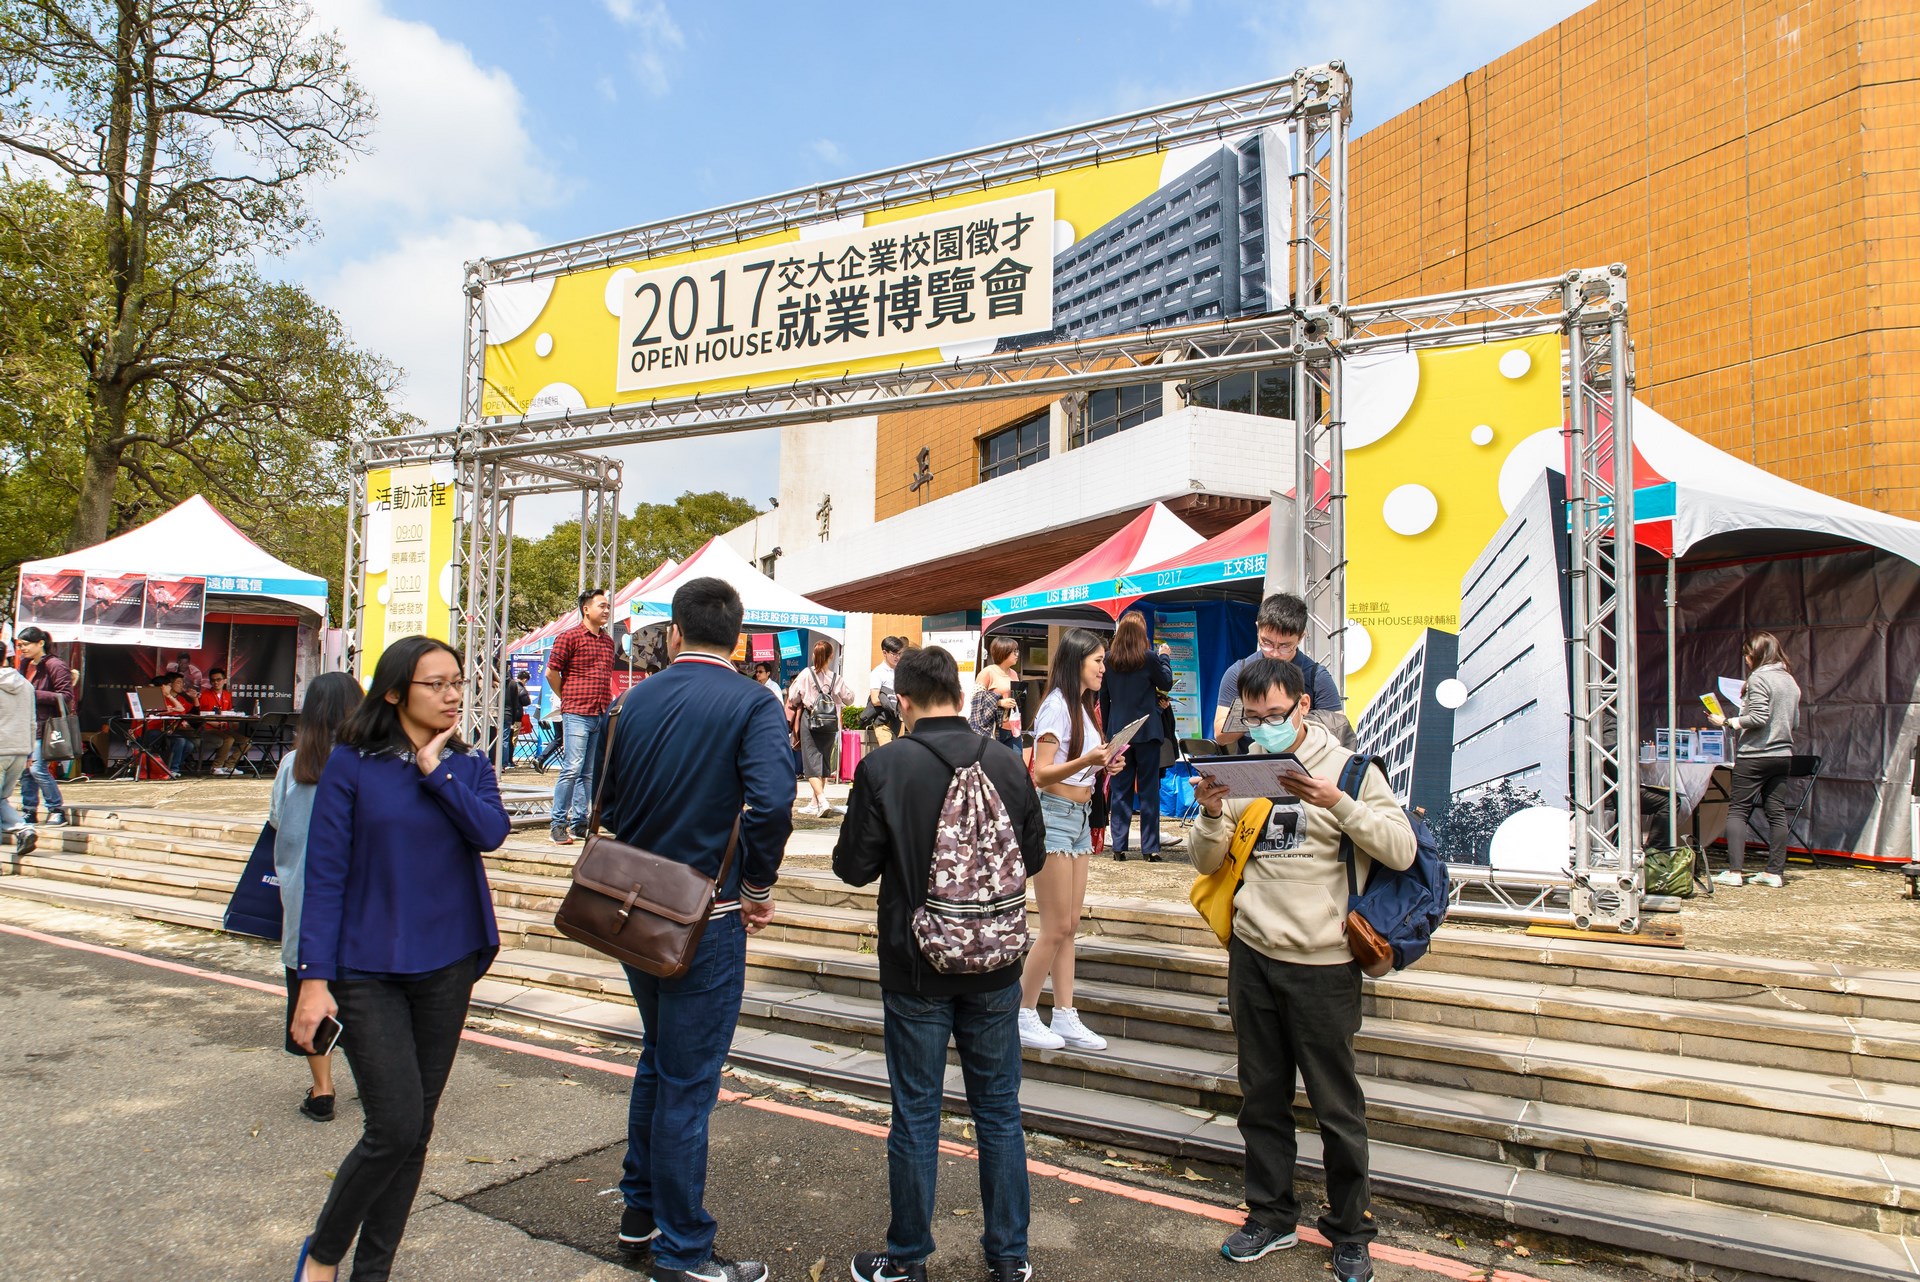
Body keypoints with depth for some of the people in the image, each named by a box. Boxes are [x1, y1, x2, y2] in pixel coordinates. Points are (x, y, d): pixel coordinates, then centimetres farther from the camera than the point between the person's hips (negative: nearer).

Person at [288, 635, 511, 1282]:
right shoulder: (352, 765, -5)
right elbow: (324, 874, -7)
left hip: (447, 968, 4)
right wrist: (314, 977, -11)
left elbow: (491, 832, -14)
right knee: (395, 1127, -8)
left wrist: (435, 770, -15)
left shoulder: (469, 766, 5)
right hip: (369, 969, -4)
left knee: (416, 1130, 11)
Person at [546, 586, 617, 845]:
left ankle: (578, 823, 15)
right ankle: (557, 824, -1)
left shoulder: (608, 640, 16)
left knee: (589, 772, 8)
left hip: (602, 714, 6)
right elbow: (551, 672, -1)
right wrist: (568, 699, 6)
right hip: (577, 714, -6)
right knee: (572, 769, -9)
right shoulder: (570, 637, -3)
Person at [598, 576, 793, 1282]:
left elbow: (607, 800, 9)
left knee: (657, 1058, 24)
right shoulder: (752, 705, -14)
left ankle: (639, 1212, 38)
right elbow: (771, 803, -29)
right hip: (704, 918, -6)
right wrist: (759, 889, -15)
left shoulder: (637, 699, 3)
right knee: (688, 1081, 5)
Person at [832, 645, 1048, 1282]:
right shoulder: (1008, 763, -6)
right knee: (999, 1111, 15)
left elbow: (854, 867, -10)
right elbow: (1034, 856, 4)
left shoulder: (883, 768, -15)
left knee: (915, 1116, 11)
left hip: (916, 969, -2)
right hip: (994, 967, 3)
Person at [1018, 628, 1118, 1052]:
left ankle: (1065, 1017, 16)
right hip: (1054, 815, -9)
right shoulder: (1057, 705, -12)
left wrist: (1102, 766, 3)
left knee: (1069, 926, 10)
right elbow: (1042, 774, -18)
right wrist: (1085, 761, -31)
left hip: (1080, 818, 9)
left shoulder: (1083, 707, 15)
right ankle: (1023, 1016, 8)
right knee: (1055, 927, -4)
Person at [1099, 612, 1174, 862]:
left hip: (1119, 731, 3)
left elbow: (1103, 697, 7)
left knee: (1120, 790, 8)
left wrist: (1107, 728, 15)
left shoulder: (1108, 659, 1)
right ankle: (1150, 848, 6)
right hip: (1147, 730, -3)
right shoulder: (1149, 657, -11)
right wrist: (1165, 657, 14)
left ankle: (1119, 846, 8)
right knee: (1148, 789, 4)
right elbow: (1167, 684, 3)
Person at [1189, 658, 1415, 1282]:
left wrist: (1337, 804, -24)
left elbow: (1401, 850, -12)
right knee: (1262, 1097, 15)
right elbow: (1208, 862, 6)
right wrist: (1212, 814, -13)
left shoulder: (1345, 766, -5)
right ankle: (1270, 1215, 33)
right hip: (1252, 955, 4)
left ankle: (1350, 1232, 27)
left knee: (1337, 1106, 8)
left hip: (1323, 962, -3)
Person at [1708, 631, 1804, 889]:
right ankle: (1774, 872, 10)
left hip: (1755, 755, -7)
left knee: (1738, 811, -3)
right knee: (1777, 813, 8)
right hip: (1783, 754, 7)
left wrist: (1727, 722, -9)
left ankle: (1735, 871, -6)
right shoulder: (1790, 679, 13)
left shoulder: (1758, 677, -11)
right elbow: (1794, 720, 19)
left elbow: (1758, 718, -19)